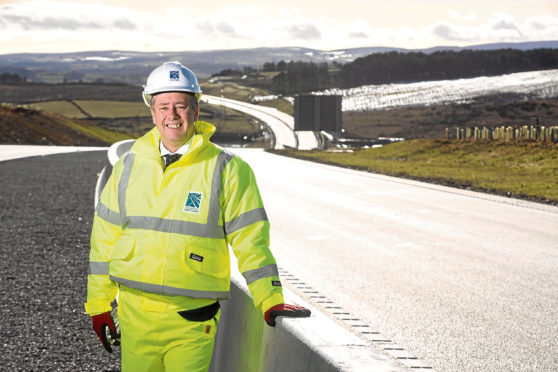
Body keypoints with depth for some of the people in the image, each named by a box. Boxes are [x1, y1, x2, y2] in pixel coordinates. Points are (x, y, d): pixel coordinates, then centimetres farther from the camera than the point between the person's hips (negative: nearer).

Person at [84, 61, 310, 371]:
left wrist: (270, 300, -11)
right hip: (135, 311, 3)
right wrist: (99, 303, 13)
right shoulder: (129, 167, 7)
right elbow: (105, 237, 13)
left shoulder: (228, 171, -2)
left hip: (192, 320, -3)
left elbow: (250, 241, -2)